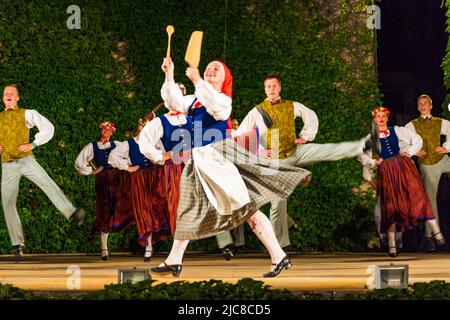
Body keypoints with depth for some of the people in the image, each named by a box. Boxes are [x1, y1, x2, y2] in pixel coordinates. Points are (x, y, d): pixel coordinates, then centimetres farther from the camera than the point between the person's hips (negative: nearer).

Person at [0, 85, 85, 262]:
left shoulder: (27, 114, 7)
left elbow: (48, 127, 1)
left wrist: (33, 144, -8)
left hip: (27, 161, -2)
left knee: (49, 185, -23)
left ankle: (73, 214, -35)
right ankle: (18, 246, 0)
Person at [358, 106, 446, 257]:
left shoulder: (398, 131, 11)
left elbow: (418, 140, 11)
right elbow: (362, 156, 14)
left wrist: (409, 152, -1)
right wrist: (374, 162, -1)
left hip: (404, 166, 0)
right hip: (386, 171, 0)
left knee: (417, 196, -10)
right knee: (390, 205, 0)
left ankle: (436, 233, -10)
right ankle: (391, 245, 4)